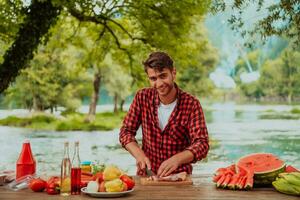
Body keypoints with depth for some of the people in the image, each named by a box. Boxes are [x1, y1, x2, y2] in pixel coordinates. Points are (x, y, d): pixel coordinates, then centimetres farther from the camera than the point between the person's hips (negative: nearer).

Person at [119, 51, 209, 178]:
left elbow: (202, 144, -16)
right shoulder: (142, 97, -1)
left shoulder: (191, 104, -9)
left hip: (179, 177, -2)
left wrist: (176, 159, -34)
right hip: (146, 176, 2)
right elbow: (126, 131, 4)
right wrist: (139, 154, -15)